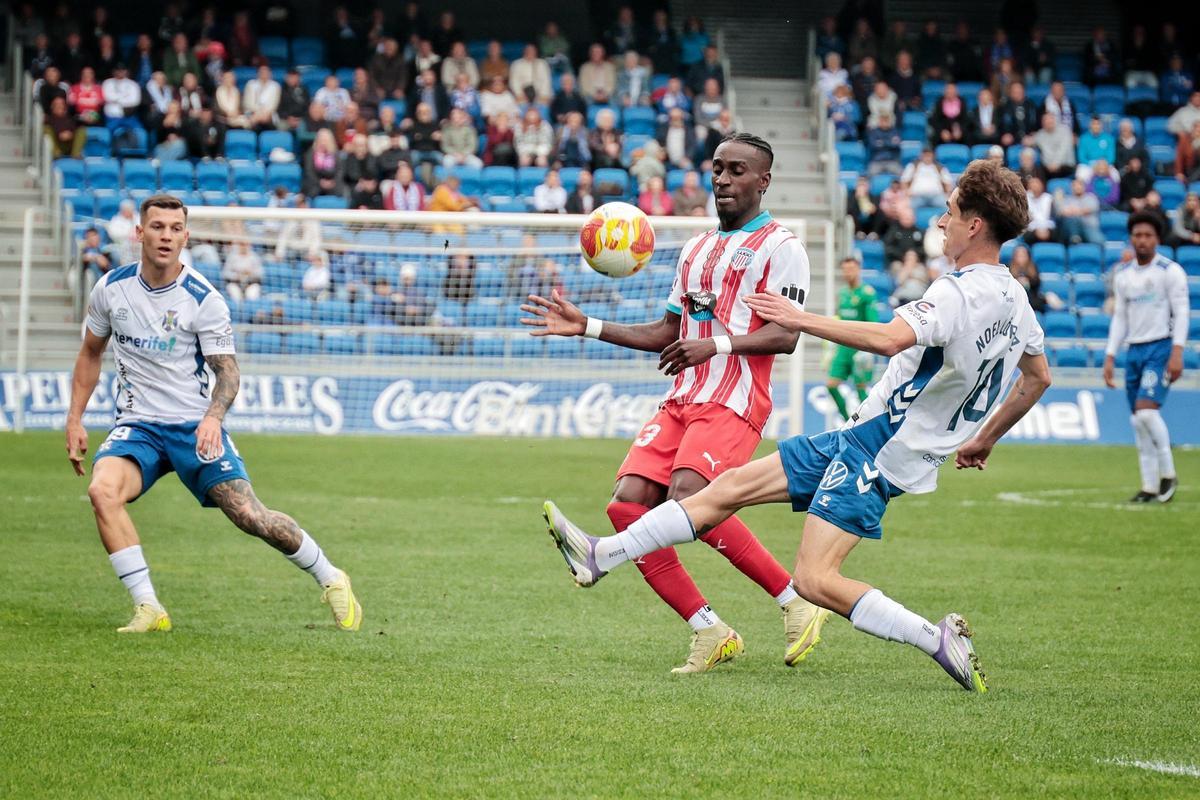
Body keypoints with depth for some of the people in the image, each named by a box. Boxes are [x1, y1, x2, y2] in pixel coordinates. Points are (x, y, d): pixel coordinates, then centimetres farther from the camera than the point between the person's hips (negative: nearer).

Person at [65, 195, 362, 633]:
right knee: (103, 491, -28)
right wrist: (75, 419, 9)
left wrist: (213, 417, -27)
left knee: (250, 516, -11)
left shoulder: (204, 299, -9)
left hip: (196, 426, -2)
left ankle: (331, 580, 15)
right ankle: (148, 609, -21)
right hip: (137, 425, 2)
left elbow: (227, 370, -7)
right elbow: (90, 353, 15)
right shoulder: (111, 288, 0)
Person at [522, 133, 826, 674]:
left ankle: (796, 602, -14)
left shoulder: (779, 246, 0)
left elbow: (785, 335, -11)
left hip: (734, 402, -8)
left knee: (687, 498, -29)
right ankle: (710, 634, -3)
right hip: (681, 401, 8)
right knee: (628, 502, -10)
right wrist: (587, 327, 20)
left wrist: (716, 345, -24)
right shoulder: (696, 249, 24)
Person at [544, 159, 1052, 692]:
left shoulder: (959, 292, -23)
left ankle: (940, 641, -11)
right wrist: (984, 441, 33)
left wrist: (803, 319, -29)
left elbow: (891, 338, -39)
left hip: (877, 445, -10)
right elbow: (1038, 377, 21)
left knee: (815, 580, -16)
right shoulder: (1013, 299, 7)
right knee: (730, 487, 8)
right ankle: (603, 556, 11)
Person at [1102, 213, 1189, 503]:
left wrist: (1177, 352, -18)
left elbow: (1181, 313, -8)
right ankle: (1150, 487, 6)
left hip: (1161, 348, -6)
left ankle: (1168, 473, -7)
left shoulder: (1171, 271, -4)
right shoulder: (1122, 275, 12)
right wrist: (1110, 358, 11)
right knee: (1138, 421, 2)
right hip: (1134, 350, 6)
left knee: (1146, 409, -21)